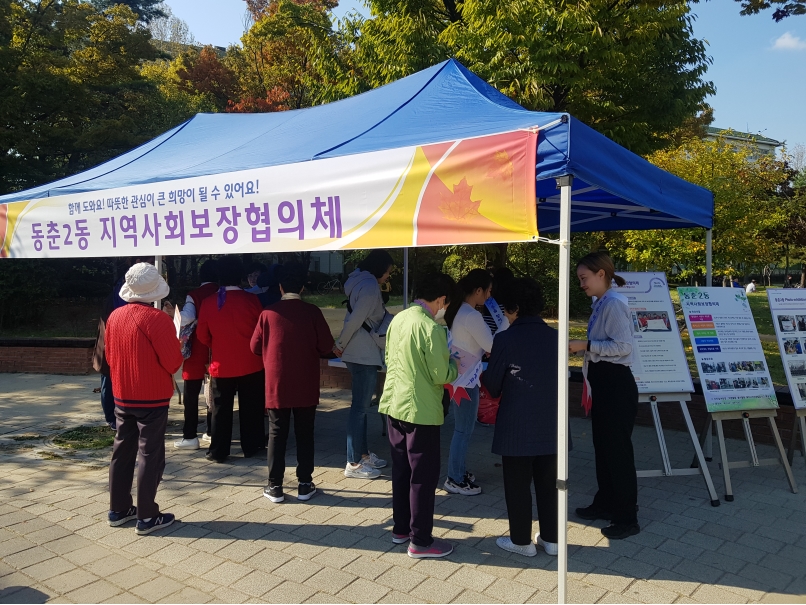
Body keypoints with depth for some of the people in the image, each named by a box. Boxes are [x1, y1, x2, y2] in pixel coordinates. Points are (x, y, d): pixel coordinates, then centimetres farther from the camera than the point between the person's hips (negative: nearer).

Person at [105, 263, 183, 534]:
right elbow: (174, 362, -16)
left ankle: (118, 510, 25)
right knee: (150, 456, 2)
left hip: (122, 397, 6)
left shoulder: (114, 317, 2)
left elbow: (109, 356, 12)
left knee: (122, 452, 15)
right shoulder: (158, 319, -19)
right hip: (152, 398, -6)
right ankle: (146, 517, 8)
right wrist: (177, 345, 2)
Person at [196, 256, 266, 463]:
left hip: (221, 366, 1)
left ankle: (218, 451, 16)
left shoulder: (208, 302, -7)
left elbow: (202, 336, 3)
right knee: (250, 409, 13)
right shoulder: (251, 300, -12)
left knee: (221, 410, 11)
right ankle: (251, 446, 23)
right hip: (251, 365, -1)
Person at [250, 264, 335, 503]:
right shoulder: (312, 312, -7)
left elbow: (255, 347, 2)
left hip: (277, 385, 0)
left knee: (277, 435, 9)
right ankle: (305, 484, 16)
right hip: (306, 386, 0)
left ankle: (275, 486, 13)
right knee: (304, 434, 10)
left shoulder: (268, 313, -4)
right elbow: (326, 347, -6)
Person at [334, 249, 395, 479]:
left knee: (361, 405, 17)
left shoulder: (361, 282, 15)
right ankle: (353, 463, 2)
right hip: (364, 355, -10)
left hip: (361, 353, 10)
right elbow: (356, 320, -20)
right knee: (360, 407, -5)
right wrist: (340, 345, -9)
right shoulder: (370, 285, -16)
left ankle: (363, 453, 28)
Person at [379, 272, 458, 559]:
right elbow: (441, 376, -18)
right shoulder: (431, 328, -20)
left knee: (400, 470, 18)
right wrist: (456, 366, 2)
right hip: (420, 410, -8)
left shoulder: (398, 320, 4)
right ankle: (421, 541, 14)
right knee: (424, 476, 4)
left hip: (393, 405, 8)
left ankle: (400, 528, 31)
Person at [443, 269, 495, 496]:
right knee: (464, 430, 2)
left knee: (460, 428, 19)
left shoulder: (458, 310, 8)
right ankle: (455, 480, 12)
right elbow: (491, 346, -17)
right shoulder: (471, 315, -22)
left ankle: (457, 471, 31)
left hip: (457, 376, 10)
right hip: (465, 379, -10)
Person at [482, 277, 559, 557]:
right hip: (549, 425, 5)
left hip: (516, 427, -4)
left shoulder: (506, 339, -13)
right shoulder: (554, 337, 0)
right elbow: (557, 378, 11)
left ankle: (521, 540, 20)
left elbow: (493, 386, -5)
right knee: (548, 482, 15)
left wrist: (483, 375, 16)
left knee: (517, 484, 9)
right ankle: (551, 538, 26)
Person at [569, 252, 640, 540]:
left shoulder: (613, 304, -17)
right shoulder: (600, 304, 11)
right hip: (603, 383, 10)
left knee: (618, 449, 0)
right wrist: (582, 347, 8)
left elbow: (623, 346, -23)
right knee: (602, 446, 19)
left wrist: (586, 345, -22)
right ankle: (605, 504, 35)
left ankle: (627, 518, 12)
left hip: (616, 385, -10)